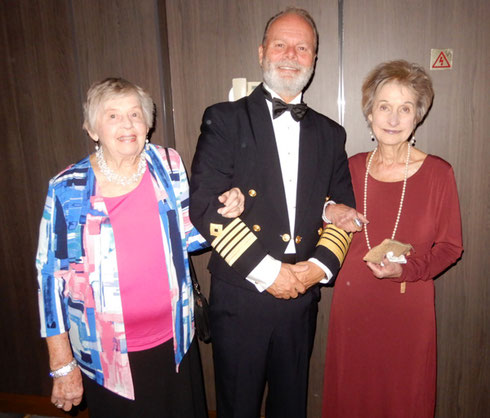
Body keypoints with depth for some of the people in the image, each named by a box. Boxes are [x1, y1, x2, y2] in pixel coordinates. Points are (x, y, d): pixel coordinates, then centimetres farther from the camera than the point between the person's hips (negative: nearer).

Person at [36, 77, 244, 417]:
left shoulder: (168, 166, -4)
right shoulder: (68, 189, -11)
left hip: (174, 341, 3)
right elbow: (51, 275, -7)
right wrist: (62, 366, -4)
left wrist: (221, 214, -13)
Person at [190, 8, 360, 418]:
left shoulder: (329, 133, 8)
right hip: (241, 295, -3)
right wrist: (266, 270, -17)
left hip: (302, 295, 4)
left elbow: (345, 208, 8)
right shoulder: (225, 119, -5)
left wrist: (319, 265, -9)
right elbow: (205, 205, -14)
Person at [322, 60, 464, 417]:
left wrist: (405, 269, -17)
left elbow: (450, 246, -3)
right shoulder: (352, 168, 0)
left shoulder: (438, 172, -9)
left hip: (408, 307, -2)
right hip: (352, 303, 2)